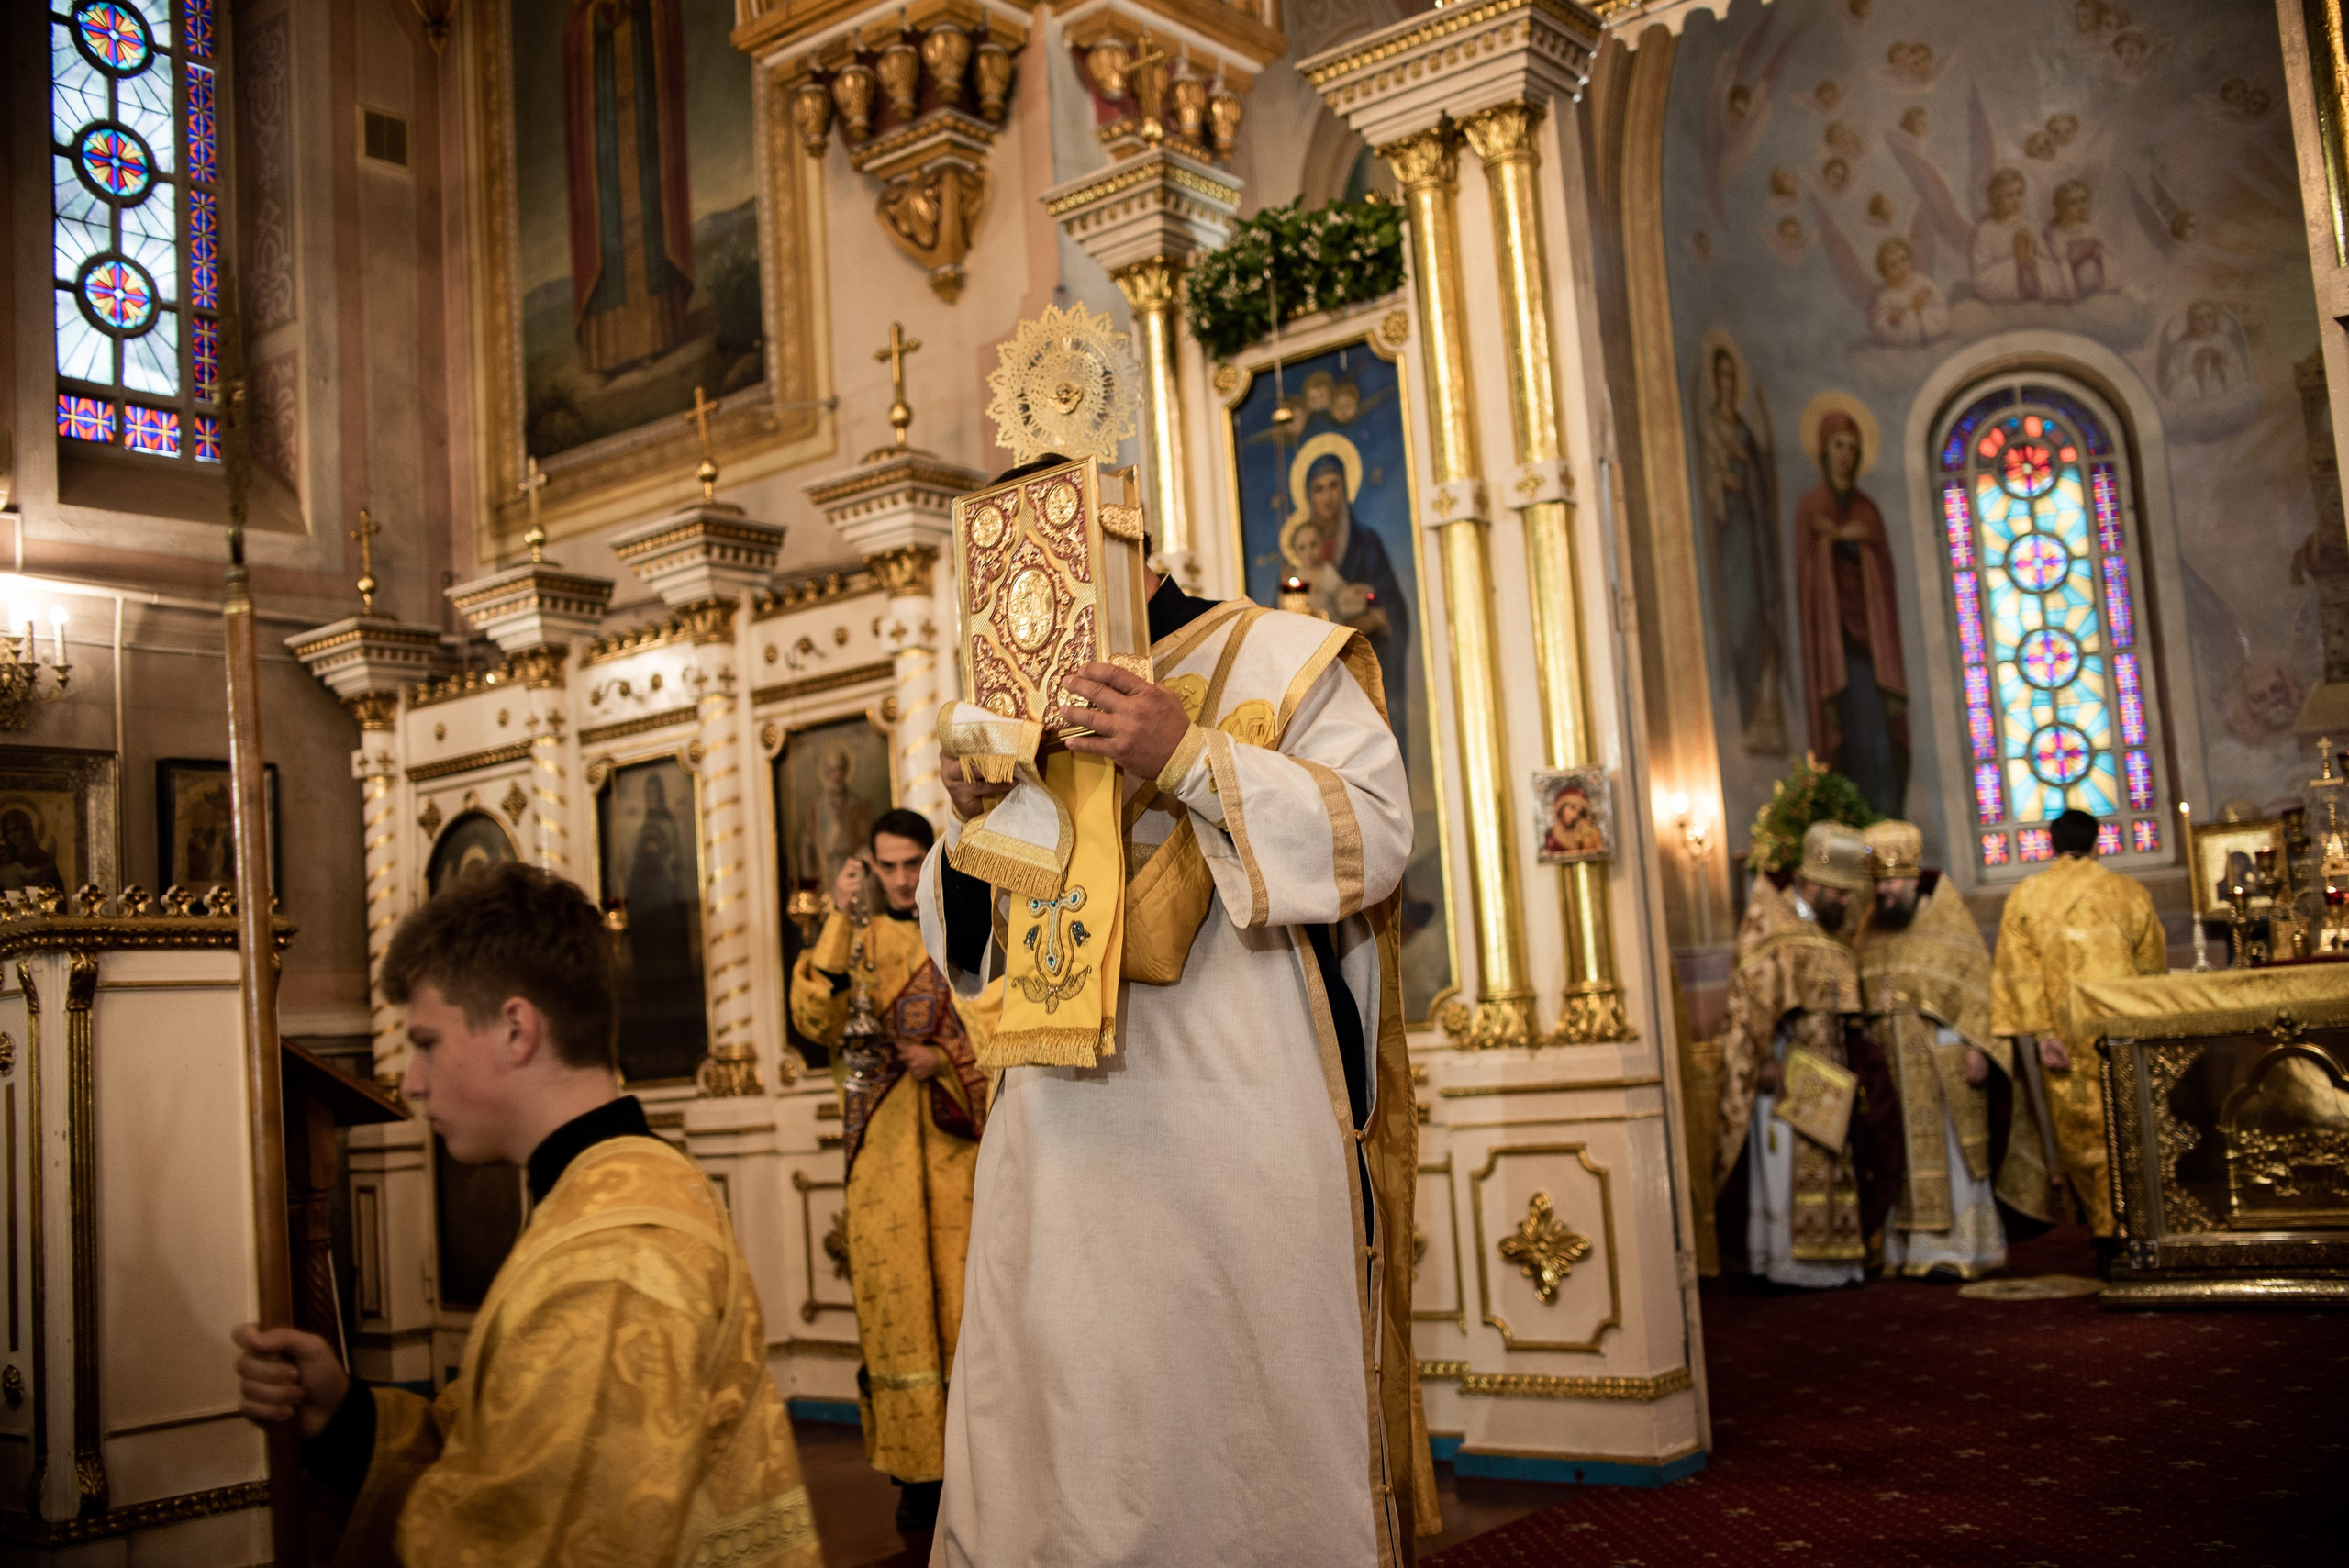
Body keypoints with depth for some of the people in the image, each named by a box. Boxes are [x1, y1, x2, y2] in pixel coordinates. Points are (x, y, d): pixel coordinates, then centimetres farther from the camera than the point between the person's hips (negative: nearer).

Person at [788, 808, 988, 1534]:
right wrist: (839, 920, -12)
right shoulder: (855, 939, 11)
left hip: (959, 1143, -1)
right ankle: (917, 1472, 7)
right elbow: (815, 1020, -6)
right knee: (896, 1303, 0)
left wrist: (946, 1059, -11)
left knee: (968, 1302, -4)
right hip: (883, 1150, 1)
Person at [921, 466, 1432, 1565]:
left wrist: (1192, 757, -15)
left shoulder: (1278, 659, 5)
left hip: (1237, 1124, -4)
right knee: (1055, 1416, 5)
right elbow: (964, 941, 21)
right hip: (1067, 1131, 4)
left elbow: (1376, 835, -7)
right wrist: (975, 825, -1)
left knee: (1249, 1413, 1)